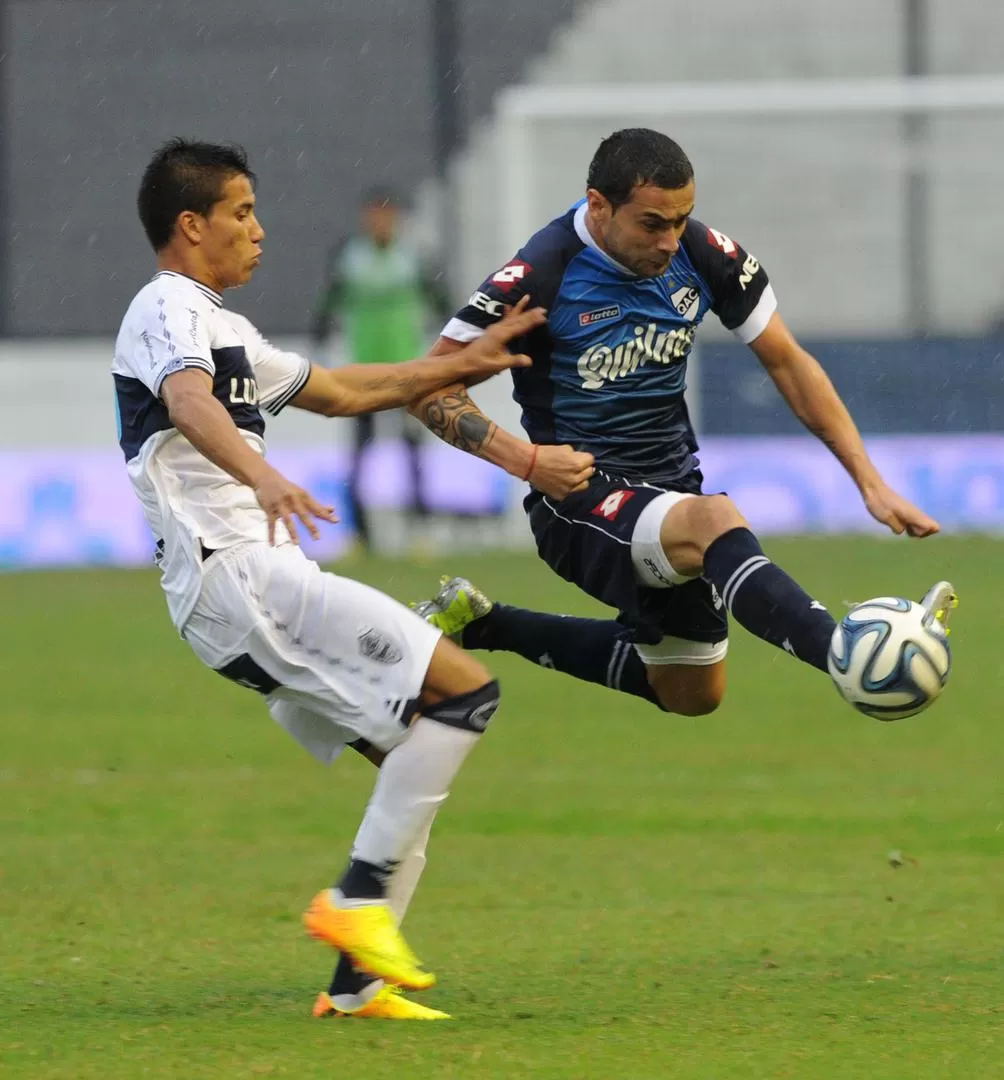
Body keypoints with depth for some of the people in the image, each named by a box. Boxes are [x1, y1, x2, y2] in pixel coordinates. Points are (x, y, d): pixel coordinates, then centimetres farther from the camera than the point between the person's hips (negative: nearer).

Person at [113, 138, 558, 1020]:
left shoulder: (221, 327, 27)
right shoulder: (169, 310, -6)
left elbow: (337, 390, 38)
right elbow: (189, 404, -28)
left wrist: (460, 365, 35)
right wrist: (262, 476, -47)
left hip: (253, 584, 11)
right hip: (237, 575, -11)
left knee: (419, 753, 10)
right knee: (466, 688, -15)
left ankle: (357, 981, 6)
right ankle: (357, 899, -15)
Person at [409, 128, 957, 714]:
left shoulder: (707, 256, -5)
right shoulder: (542, 275, -18)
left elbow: (788, 363, 4)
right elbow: (432, 389, -12)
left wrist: (871, 482, -3)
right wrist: (530, 461, -26)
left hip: (669, 485, 7)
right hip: (580, 499, -7)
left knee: (693, 695, 19)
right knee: (715, 519, -37)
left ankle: (485, 625, 31)